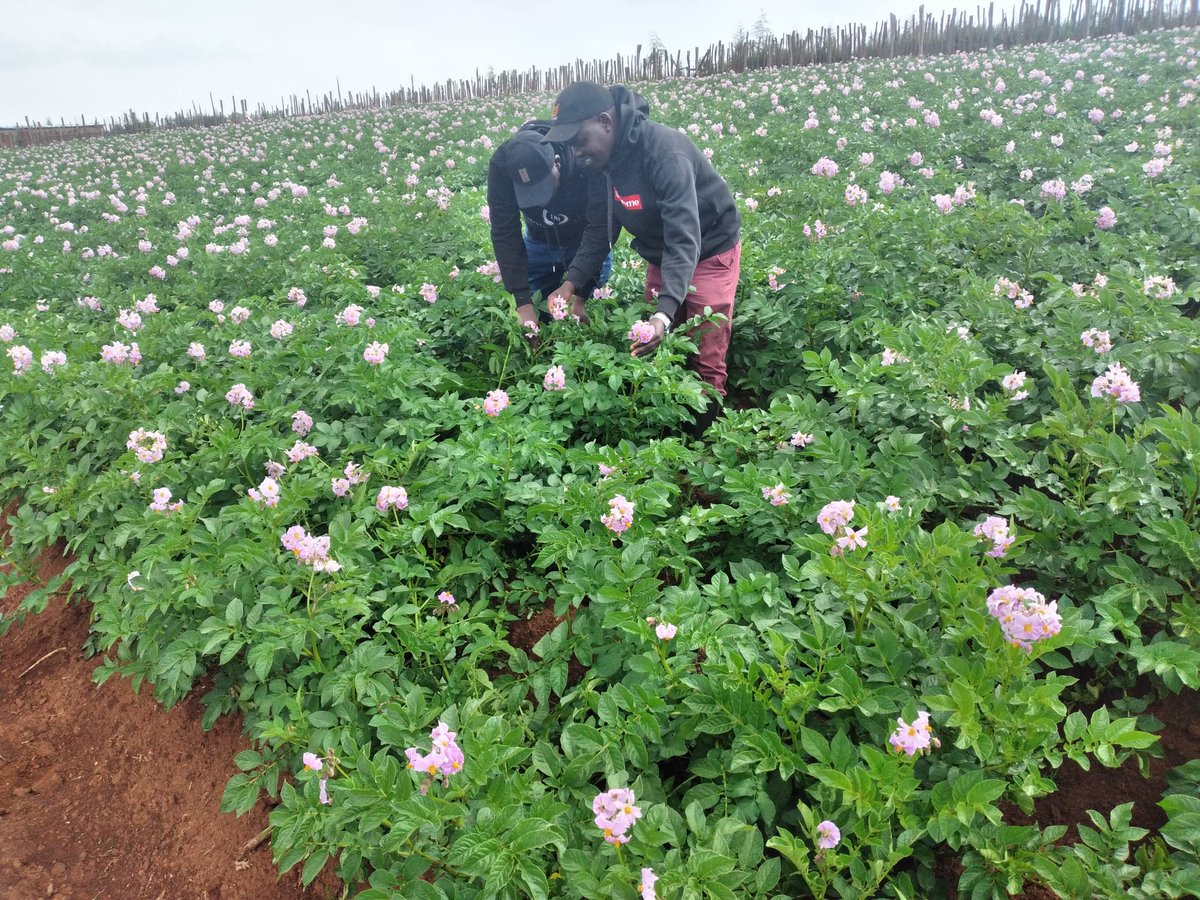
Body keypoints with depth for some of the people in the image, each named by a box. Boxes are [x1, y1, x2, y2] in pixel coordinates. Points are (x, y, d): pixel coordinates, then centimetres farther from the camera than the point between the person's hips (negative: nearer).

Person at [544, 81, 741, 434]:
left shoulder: (664, 151, -33)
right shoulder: (599, 160, -8)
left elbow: (684, 237, -39)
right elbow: (599, 228, -2)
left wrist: (666, 310, -50)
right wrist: (572, 282, -16)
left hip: (708, 250, -7)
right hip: (661, 255, 7)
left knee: (706, 360, -5)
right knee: (654, 350, 9)